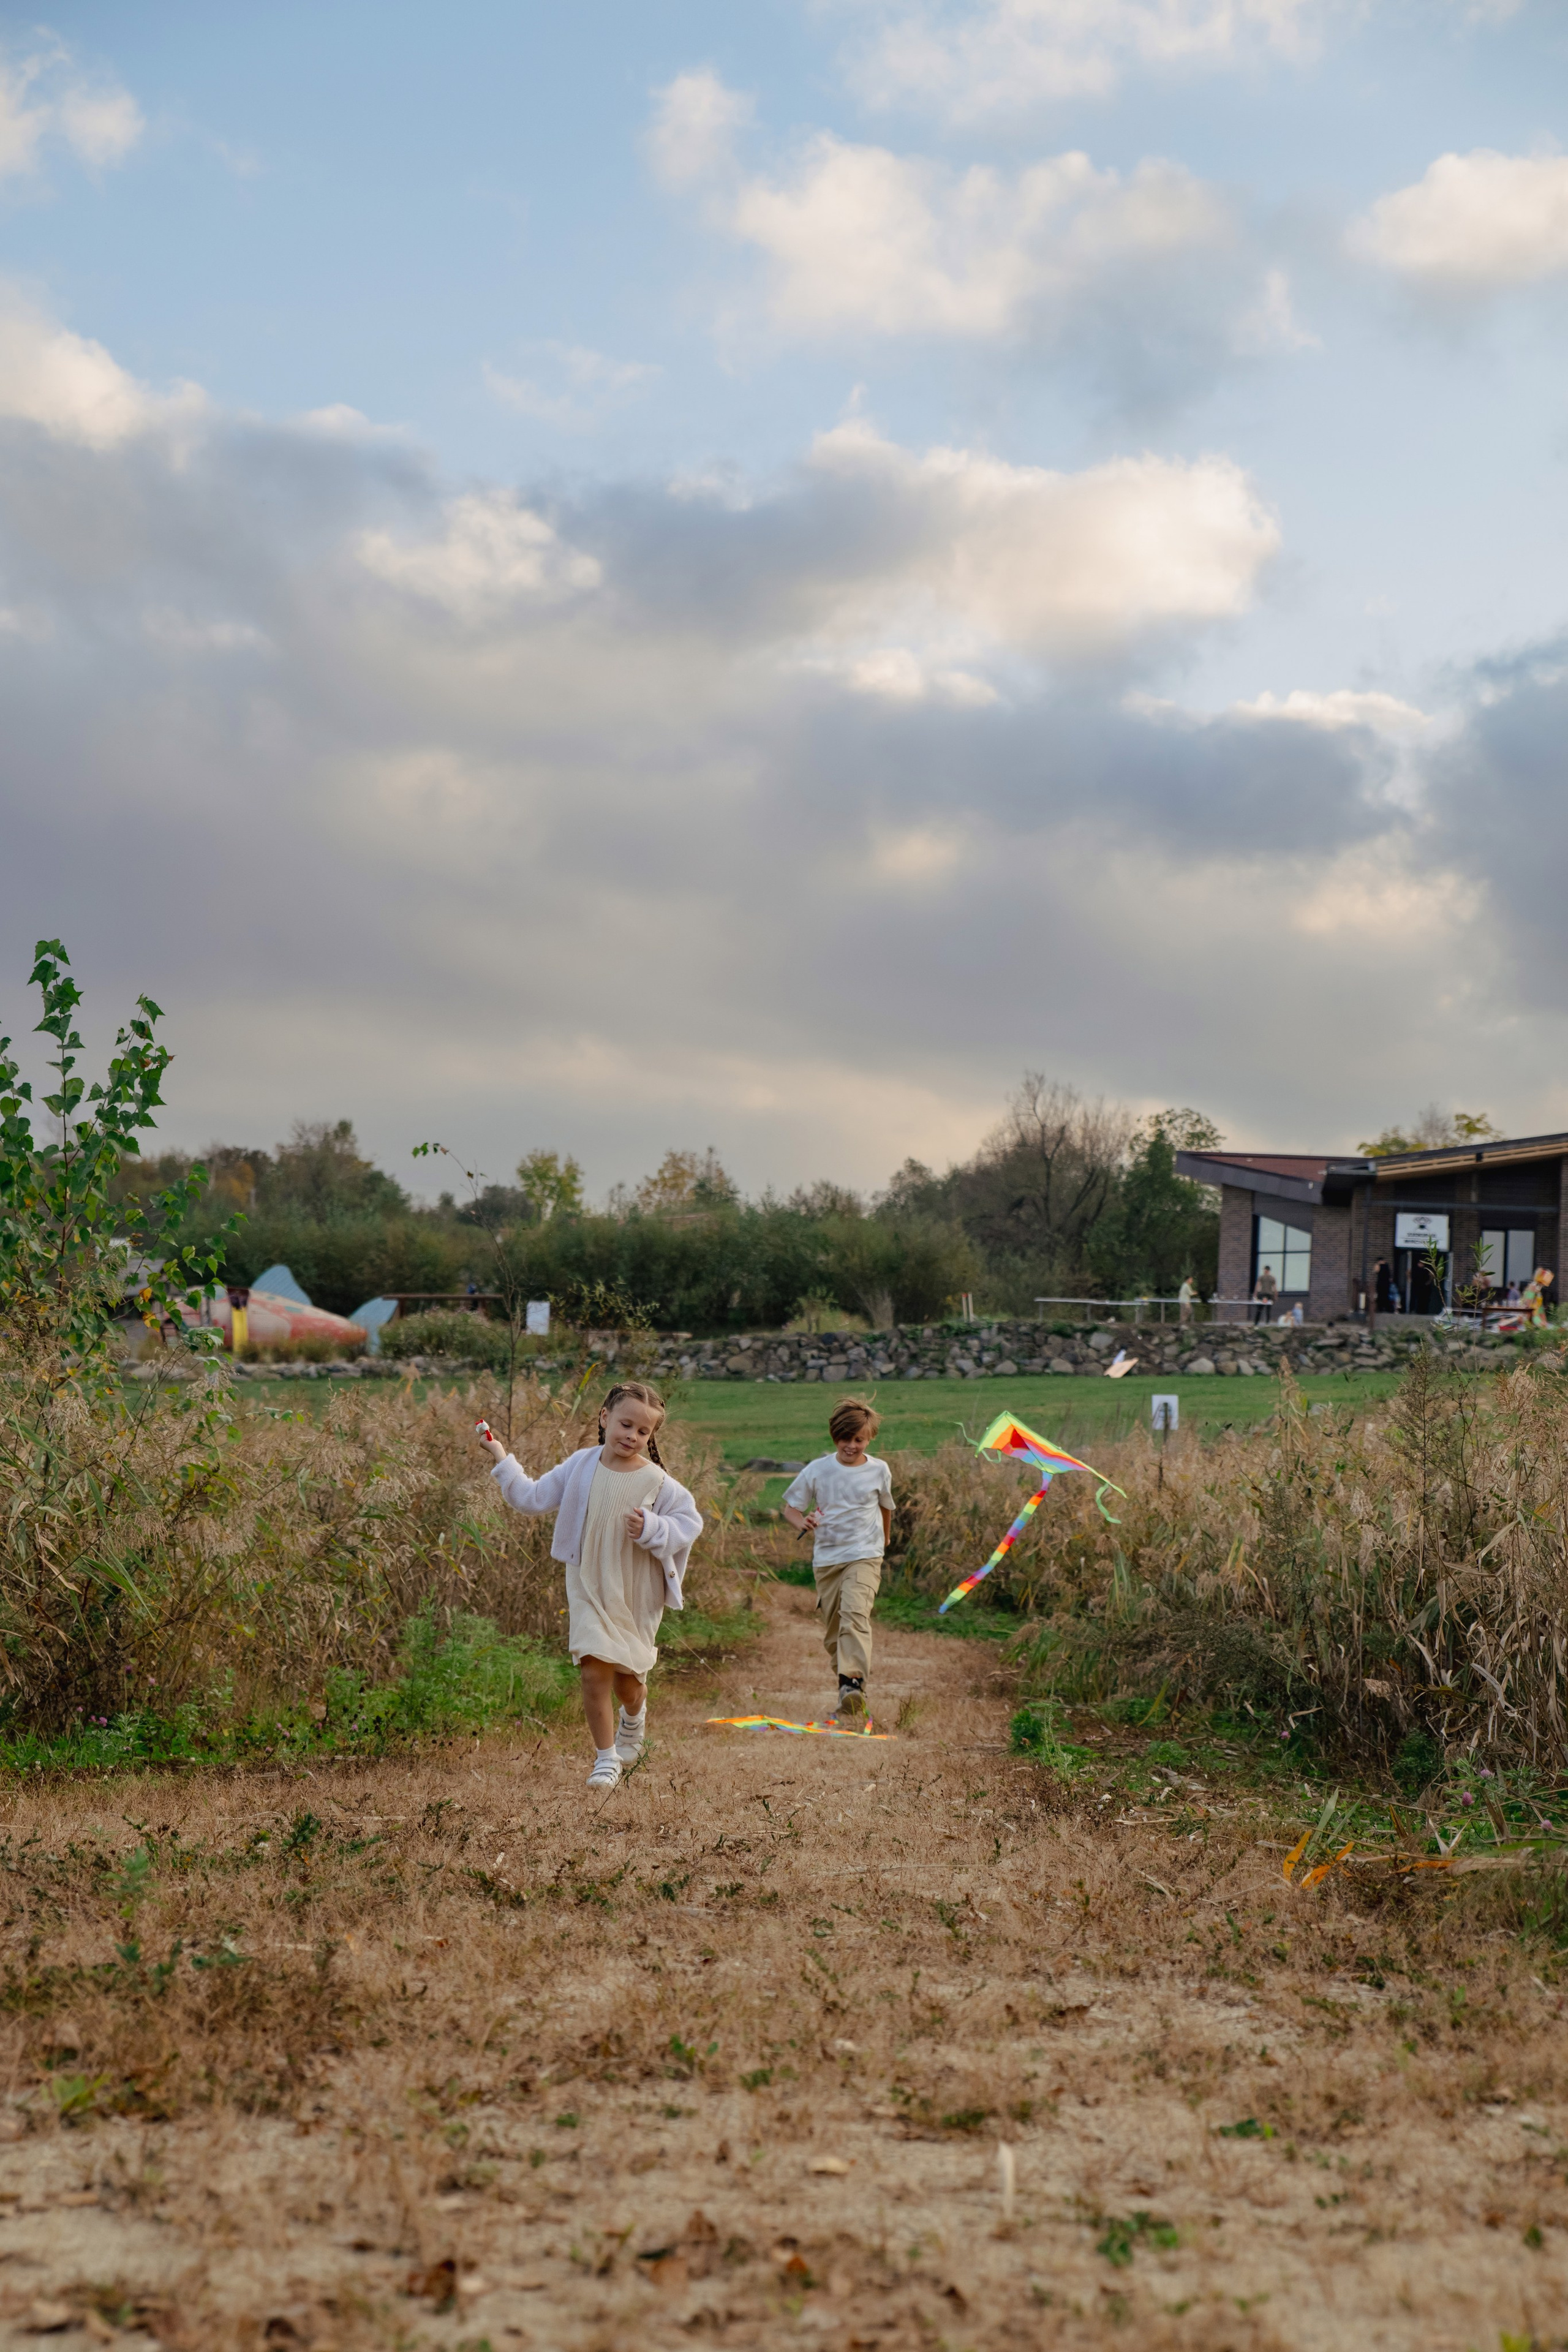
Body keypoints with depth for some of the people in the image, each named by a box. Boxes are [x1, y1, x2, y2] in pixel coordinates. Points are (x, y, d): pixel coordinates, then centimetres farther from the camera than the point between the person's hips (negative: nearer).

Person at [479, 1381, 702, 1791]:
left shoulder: (656, 1481, -12)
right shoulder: (581, 1466, -4)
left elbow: (689, 1521, -6)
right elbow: (534, 1497, 5)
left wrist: (651, 1529, -21)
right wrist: (501, 1460, 3)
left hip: (636, 1594, -1)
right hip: (589, 1588, 1)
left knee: (627, 1681, 13)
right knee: (594, 1672, -13)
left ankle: (634, 1718, 50)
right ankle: (606, 1758, 4)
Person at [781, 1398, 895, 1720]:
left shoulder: (879, 1471, 2)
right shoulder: (818, 1470, 0)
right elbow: (791, 1507, 6)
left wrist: (882, 1541, 32)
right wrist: (802, 1522, -17)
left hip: (864, 1557, -3)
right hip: (826, 1557, 3)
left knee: (855, 1614, -25)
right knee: (832, 1630, 7)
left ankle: (854, 1682, -36)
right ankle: (845, 1680, 25)